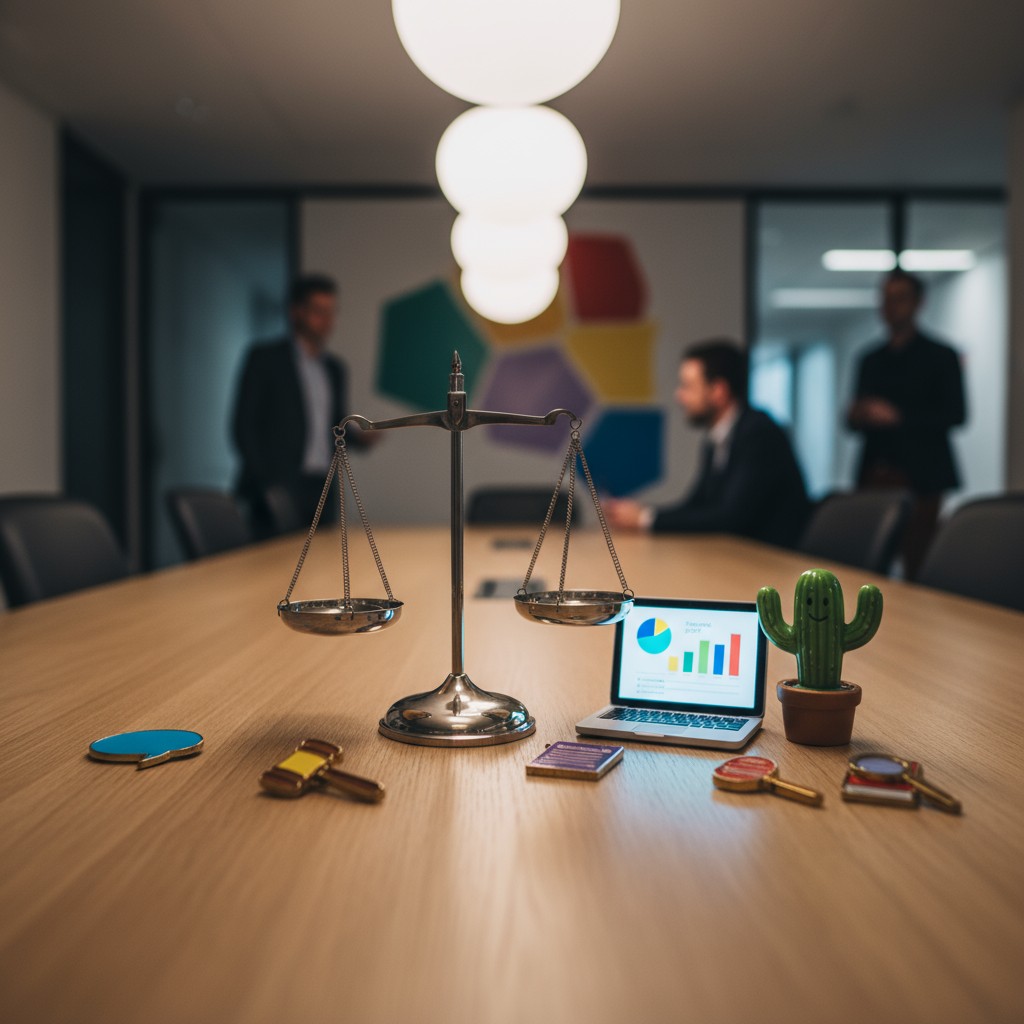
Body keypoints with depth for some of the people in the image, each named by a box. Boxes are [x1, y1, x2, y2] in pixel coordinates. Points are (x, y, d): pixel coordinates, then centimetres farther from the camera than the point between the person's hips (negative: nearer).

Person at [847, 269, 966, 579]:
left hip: (919, 475, -4)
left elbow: (955, 414, -4)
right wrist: (857, 416, -3)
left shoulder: (940, 356, 5)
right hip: (876, 476, 4)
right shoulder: (871, 361, 19)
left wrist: (898, 416, -13)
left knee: (916, 562, -8)